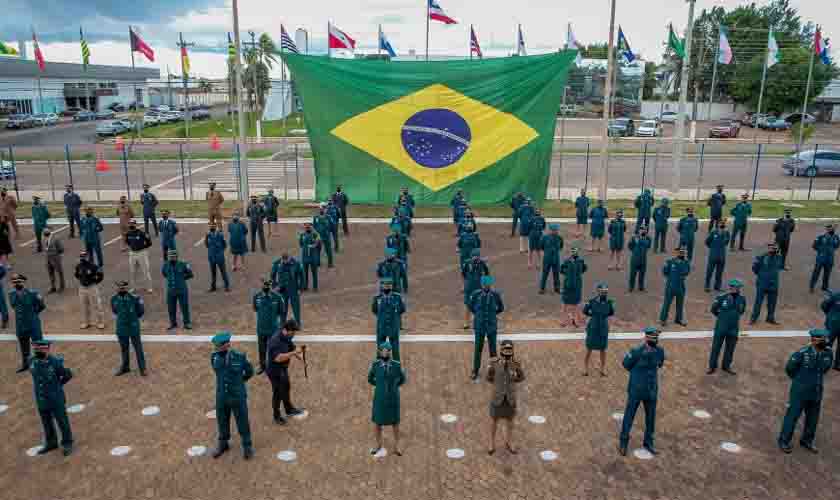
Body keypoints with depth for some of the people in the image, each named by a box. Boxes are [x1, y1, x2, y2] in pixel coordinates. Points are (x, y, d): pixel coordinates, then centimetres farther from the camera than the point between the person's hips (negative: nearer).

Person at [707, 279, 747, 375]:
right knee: (716, 347, 6)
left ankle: (727, 366, 32)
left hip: (733, 328, 3)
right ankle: (712, 366, 20)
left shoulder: (742, 299, -4)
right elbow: (713, 309, 2)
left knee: (730, 348, 14)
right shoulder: (722, 297, -15)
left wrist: (734, 317, 11)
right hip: (721, 327, -3)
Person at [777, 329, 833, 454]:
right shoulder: (802, 353, -22)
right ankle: (784, 441, 25)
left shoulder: (828, 353, -8)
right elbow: (789, 368, -6)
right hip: (800, 391, -5)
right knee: (792, 416, 8)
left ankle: (807, 441, 40)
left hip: (816, 392, 5)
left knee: (813, 419, 18)